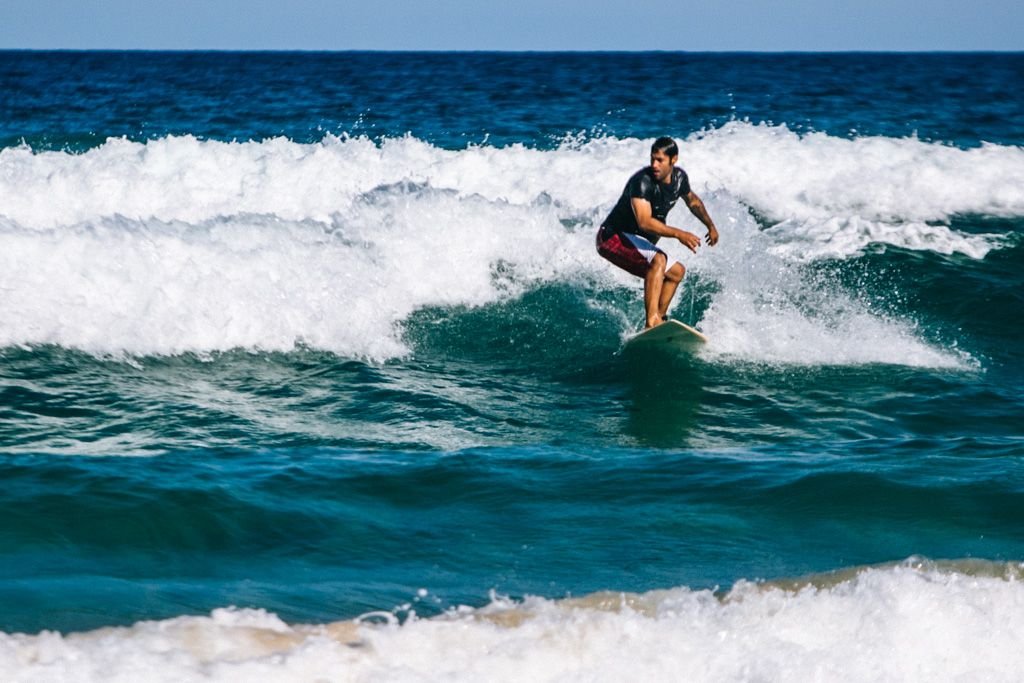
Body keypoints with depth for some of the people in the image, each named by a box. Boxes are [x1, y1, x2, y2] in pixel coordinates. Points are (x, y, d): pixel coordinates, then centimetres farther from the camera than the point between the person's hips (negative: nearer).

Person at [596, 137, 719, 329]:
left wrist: (711, 225, 24)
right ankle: (652, 321, -42)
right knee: (657, 260, -32)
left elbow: (692, 201, 24)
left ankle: (659, 319, 9)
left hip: (637, 242, 9)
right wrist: (678, 234, -42)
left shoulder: (679, 178, 0)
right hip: (613, 237, -9)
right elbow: (644, 222, -37)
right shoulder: (642, 181, -26)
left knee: (676, 271, 14)